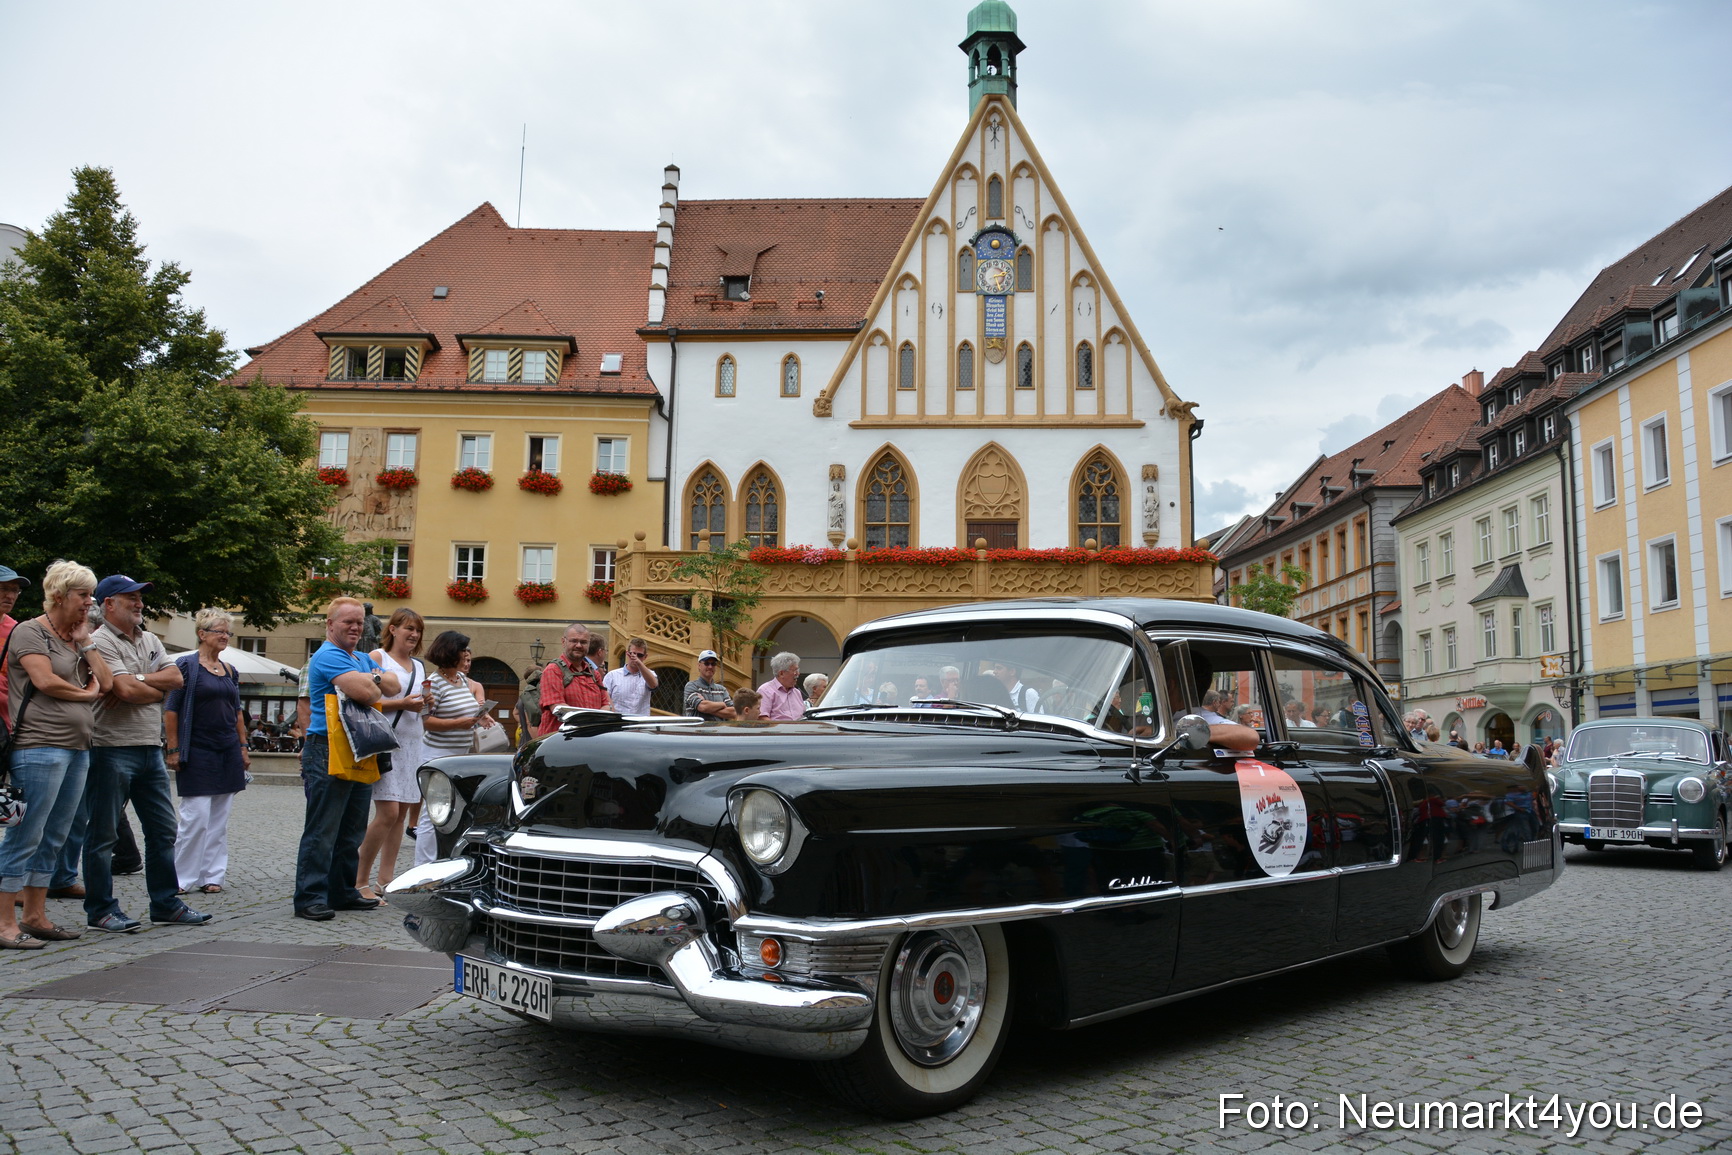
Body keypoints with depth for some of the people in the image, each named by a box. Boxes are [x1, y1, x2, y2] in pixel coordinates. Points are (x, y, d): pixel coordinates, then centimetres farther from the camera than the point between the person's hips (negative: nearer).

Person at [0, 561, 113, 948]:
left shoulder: (78, 640, 20)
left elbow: (107, 683, 10)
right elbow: (44, 680, -15)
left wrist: (84, 642, 6)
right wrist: (86, 693, -1)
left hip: (78, 749, 8)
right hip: (40, 747, -8)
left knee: (53, 839, 11)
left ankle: (35, 917, 18)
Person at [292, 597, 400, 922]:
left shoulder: (363, 659, 20)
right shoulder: (327, 656, -10)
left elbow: (393, 686, 11)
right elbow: (364, 692, -22)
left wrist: (373, 678, -7)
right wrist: (377, 686, 0)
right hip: (328, 751, -9)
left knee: (351, 831, 13)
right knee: (322, 831, -7)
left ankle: (343, 892, 21)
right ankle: (309, 898, -3)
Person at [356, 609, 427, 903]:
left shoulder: (419, 666, 19)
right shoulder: (377, 657, -1)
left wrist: (425, 700, 4)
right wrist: (402, 703, -16)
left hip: (412, 743, 7)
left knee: (401, 814, 6)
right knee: (388, 813, -14)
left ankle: (386, 881, 12)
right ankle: (360, 882, -3)